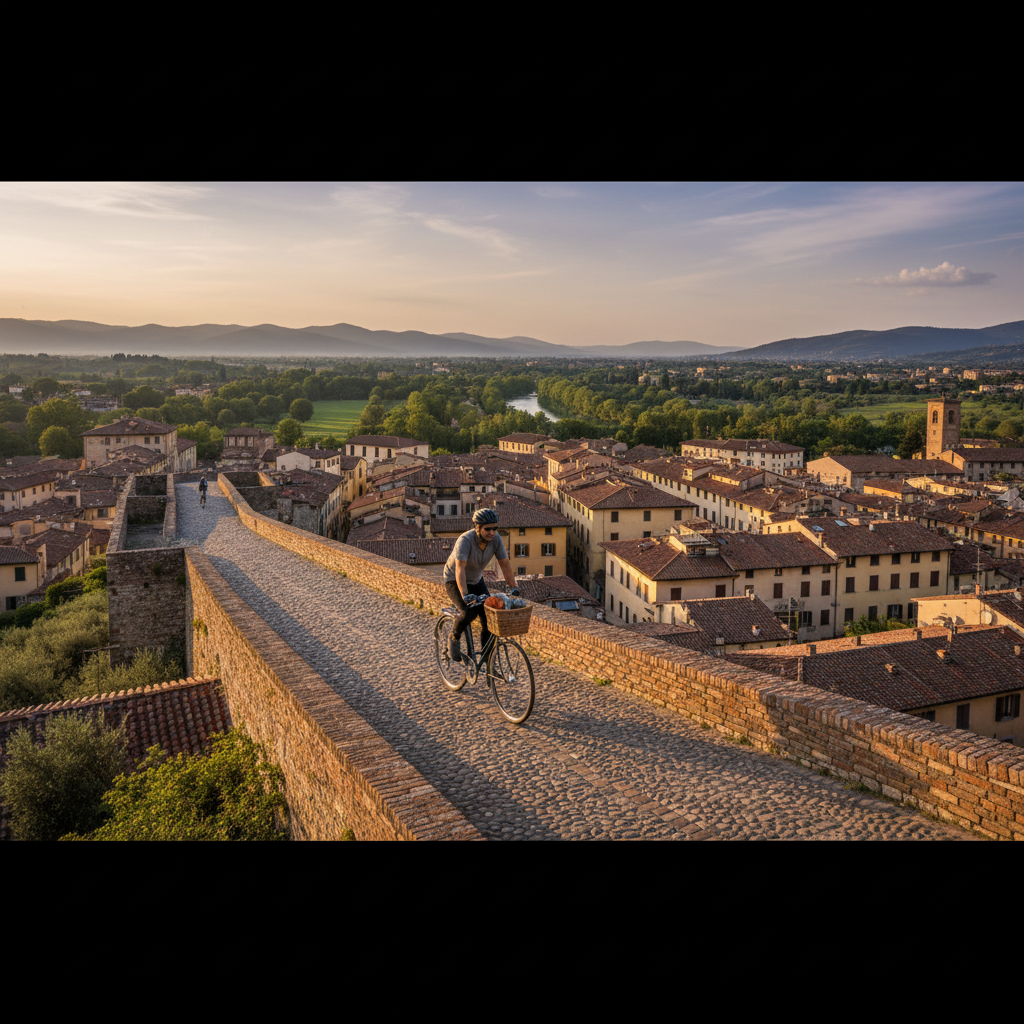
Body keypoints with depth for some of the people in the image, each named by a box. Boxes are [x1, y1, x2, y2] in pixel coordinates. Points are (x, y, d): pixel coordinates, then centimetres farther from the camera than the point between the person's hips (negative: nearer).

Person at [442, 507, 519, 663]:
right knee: (469, 612, -26)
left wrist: (513, 588, -13)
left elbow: (505, 564, -10)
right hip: (454, 581, -5)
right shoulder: (465, 540, -33)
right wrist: (465, 595, -49)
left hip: (476, 580, 5)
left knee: (488, 616, -9)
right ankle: (453, 641, 3)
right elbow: (460, 568, -41)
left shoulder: (496, 539, -18)